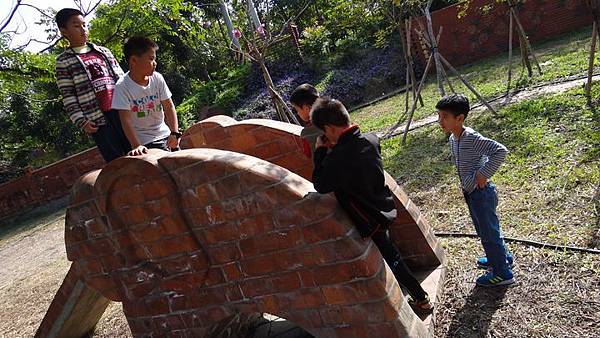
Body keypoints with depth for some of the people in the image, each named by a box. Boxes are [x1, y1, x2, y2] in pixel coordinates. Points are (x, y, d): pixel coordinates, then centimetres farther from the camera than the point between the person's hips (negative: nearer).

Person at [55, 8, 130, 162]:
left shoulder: (103, 51, 17)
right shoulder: (64, 61, 4)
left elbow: (121, 79, 16)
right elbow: (68, 96, 0)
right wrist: (81, 121, -8)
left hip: (121, 111, 4)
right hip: (97, 119, -4)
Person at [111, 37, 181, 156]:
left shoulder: (157, 78, -4)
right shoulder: (122, 86, -16)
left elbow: (169, 107, -1)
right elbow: (126, 120, -20)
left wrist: (175, 133, -13)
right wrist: (136, 146, -31)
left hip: (166, 134, 5)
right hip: (145, 142, -5)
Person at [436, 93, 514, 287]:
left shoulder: (472, 138, -25)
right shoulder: (453, 139, 3)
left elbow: (500, 151, -33)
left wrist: (483, 174, -28)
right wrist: (466, 184, 10)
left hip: (481, 193, -9)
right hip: (471, 192, 9)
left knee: (489, 231, 4)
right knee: (485, 229, 24)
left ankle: (502, 273, 19)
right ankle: (502, 257, 45)